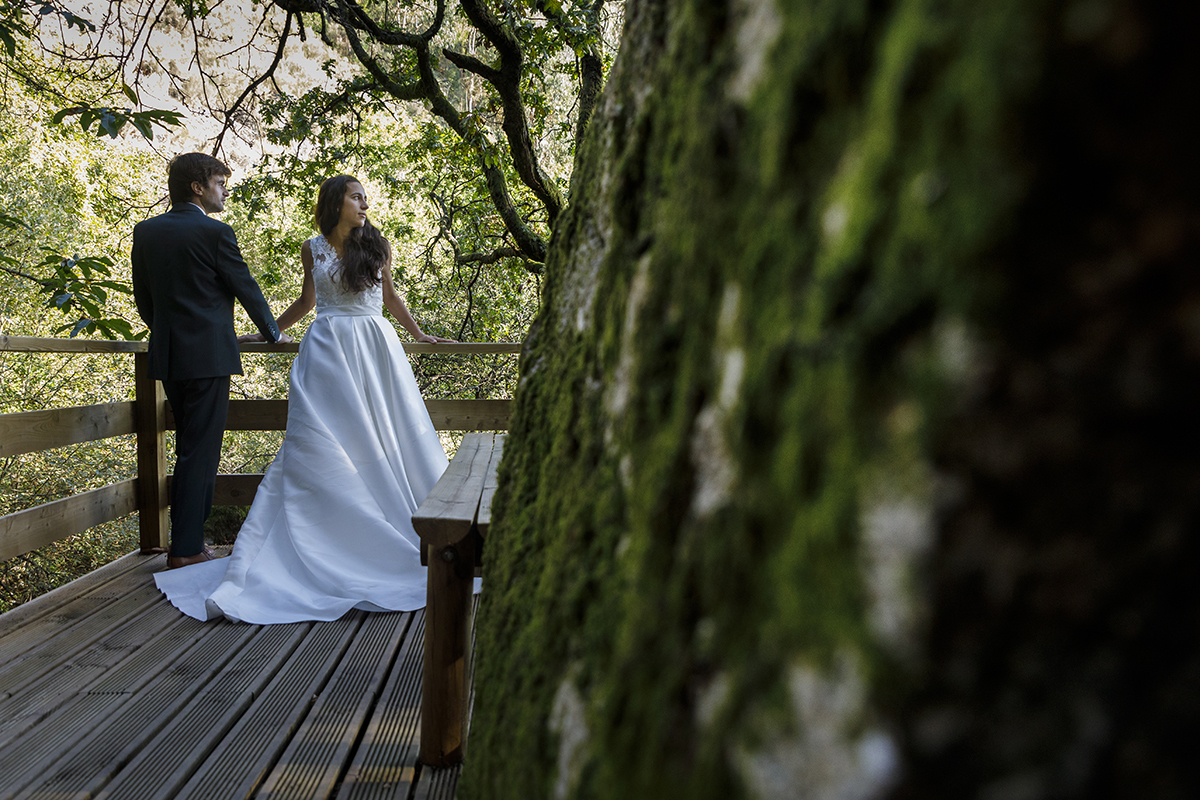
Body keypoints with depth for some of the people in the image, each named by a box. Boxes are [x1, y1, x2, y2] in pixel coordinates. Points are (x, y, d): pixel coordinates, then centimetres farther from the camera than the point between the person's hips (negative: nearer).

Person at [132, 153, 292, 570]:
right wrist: (273, 333, 12)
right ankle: (186, 549, 3)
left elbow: (143, 297, 14)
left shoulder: (145, 231, 9)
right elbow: (246, 288, -2)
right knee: (199, 452, -1)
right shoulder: (215, 233, -10)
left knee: (192, 447, 17)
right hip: (208, 355, -7)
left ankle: (188, 539, 23)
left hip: (167, 353, 7)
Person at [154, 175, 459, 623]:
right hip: (328, 352, -1)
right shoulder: (313, 250, 8)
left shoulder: (377, 247, 7)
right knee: (312, 452, -5)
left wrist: (418, 334, 22)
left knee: (390, 447, -1)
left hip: (376, 351, 1)